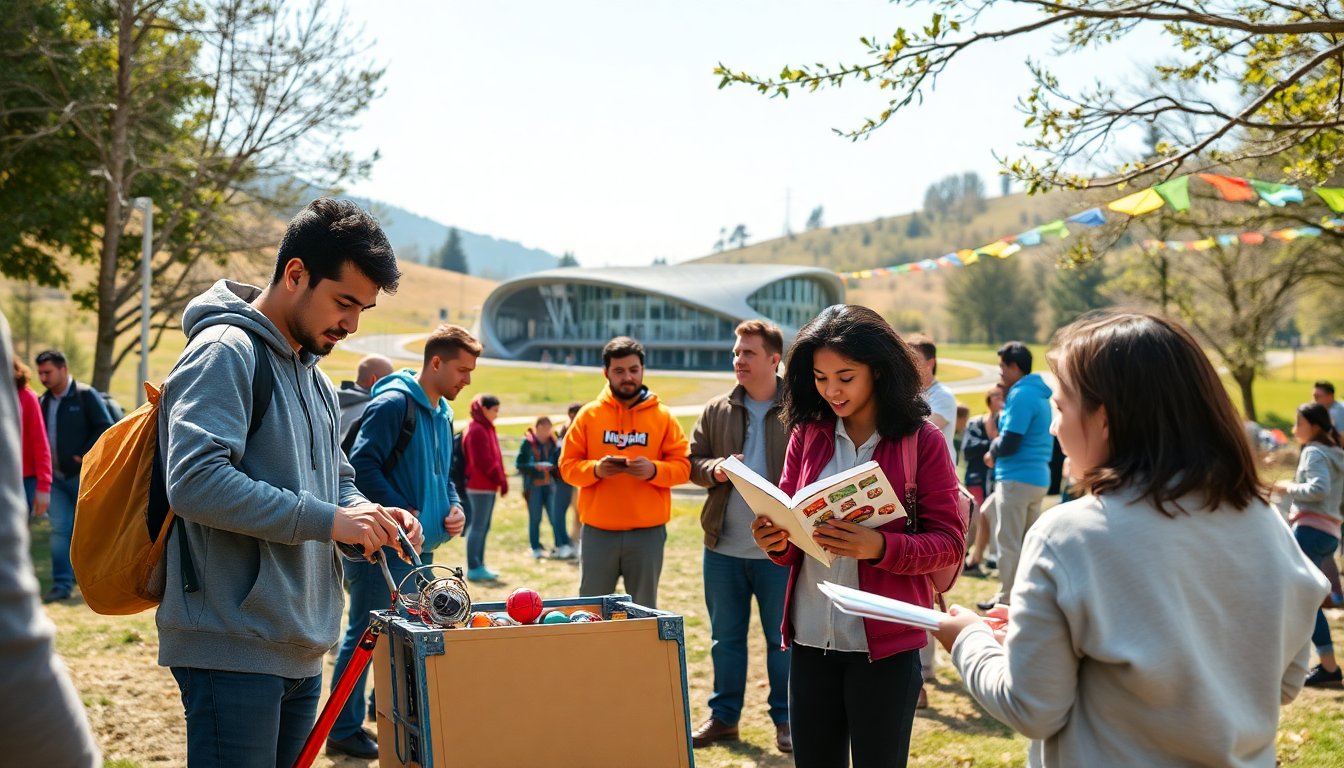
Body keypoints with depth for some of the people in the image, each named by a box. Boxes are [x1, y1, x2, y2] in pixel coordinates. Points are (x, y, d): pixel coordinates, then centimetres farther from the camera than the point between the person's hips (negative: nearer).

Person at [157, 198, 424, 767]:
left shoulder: (313, 377, 18)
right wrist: (328, 520, -22)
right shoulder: (225, 351, -11)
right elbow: (194, 482, -25)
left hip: (302, 651, 9)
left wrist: (370, 515, 1)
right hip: (234, 650, -9)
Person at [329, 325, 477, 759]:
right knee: (366, 636, -1)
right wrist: (402, 513, -20)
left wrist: (454, 507, 6)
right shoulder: (394, 403, -15)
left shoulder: (442, 412, 14)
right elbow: (362, 466, -22)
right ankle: (345, 731, 9)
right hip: (381, 545, -9)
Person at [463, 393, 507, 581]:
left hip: (488, 486, 10)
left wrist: (501, 479, 9)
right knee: (478, 526, -7)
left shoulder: (486, 428, 18)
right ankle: (474, 568, -3)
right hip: (480, 486, -10)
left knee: (483, 527, 12)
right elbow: (484, 461, -19)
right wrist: (500, 480, -13)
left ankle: (478, 566, 18)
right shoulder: (477, 430, -14)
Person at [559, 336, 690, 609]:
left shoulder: (663, 416, 5)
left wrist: (653, 470, -18)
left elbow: (683, 467, 1)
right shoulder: (588, 415, 6)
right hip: (598, 532, 0)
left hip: (647, 532, 0)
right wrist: (596, 469, -17)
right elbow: (567, 466, 3)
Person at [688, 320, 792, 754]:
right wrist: (714, 470, -11)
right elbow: (693, 461, 11)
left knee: (782, 638, 8)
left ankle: (785, 720, 22)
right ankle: (724, 717, 26)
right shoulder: (717, 411, 6)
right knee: (725, 637, 14)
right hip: (724, 547, 4)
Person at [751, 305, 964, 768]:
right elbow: (788, 519, 11)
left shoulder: (921, 439, -5)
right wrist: (777, 542, -12)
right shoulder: (807, 433, 5)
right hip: (810, 638, 4)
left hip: (885, 642, -3)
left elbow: (949, 543, -7)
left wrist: (879, 547, -25)